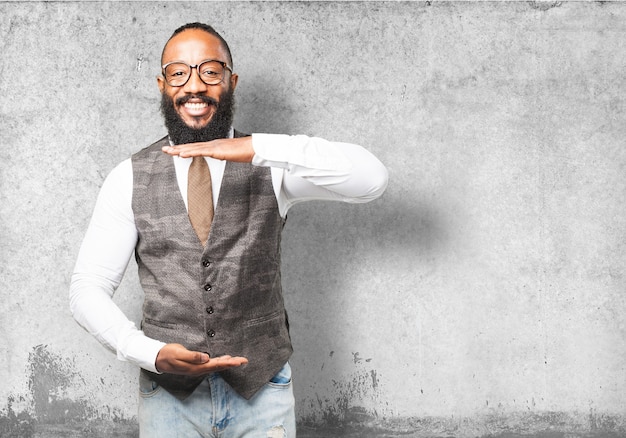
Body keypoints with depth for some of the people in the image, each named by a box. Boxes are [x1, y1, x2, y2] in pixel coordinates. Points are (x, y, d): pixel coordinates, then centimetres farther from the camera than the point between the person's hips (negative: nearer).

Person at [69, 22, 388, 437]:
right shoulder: (130, 179, -1)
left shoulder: (271, 166, -3)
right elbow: (88, 289, -1)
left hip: (261, 389, 0)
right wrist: (150, 353, -17)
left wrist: (257, 148, -29)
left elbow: (372, 179, -20)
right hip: (169, 394, 1)